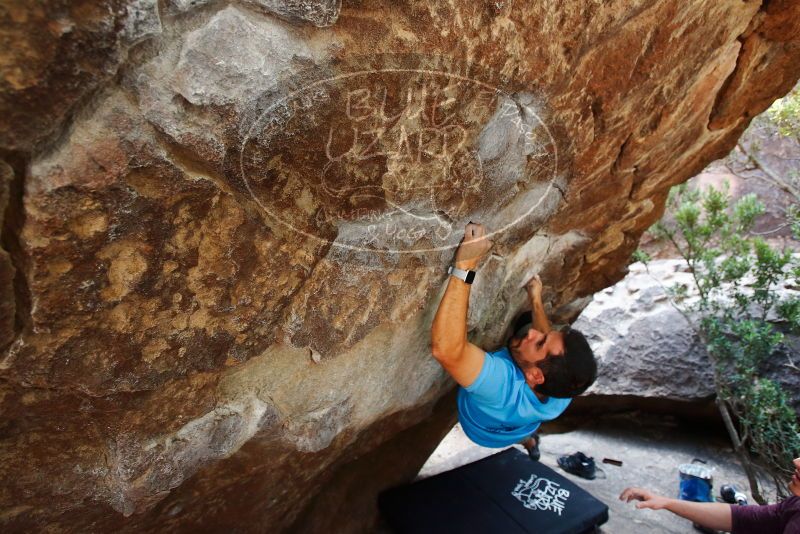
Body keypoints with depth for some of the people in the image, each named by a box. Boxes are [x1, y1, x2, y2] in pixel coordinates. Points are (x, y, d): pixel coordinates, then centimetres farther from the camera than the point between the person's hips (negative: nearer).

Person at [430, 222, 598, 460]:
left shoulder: (504, 386, -54)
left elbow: (446, 348, -69)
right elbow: (548, 346, -10)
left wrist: (465, 267, -67)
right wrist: (536, 301, -1)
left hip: (482, 430, -3)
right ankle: (528, 441, 64)